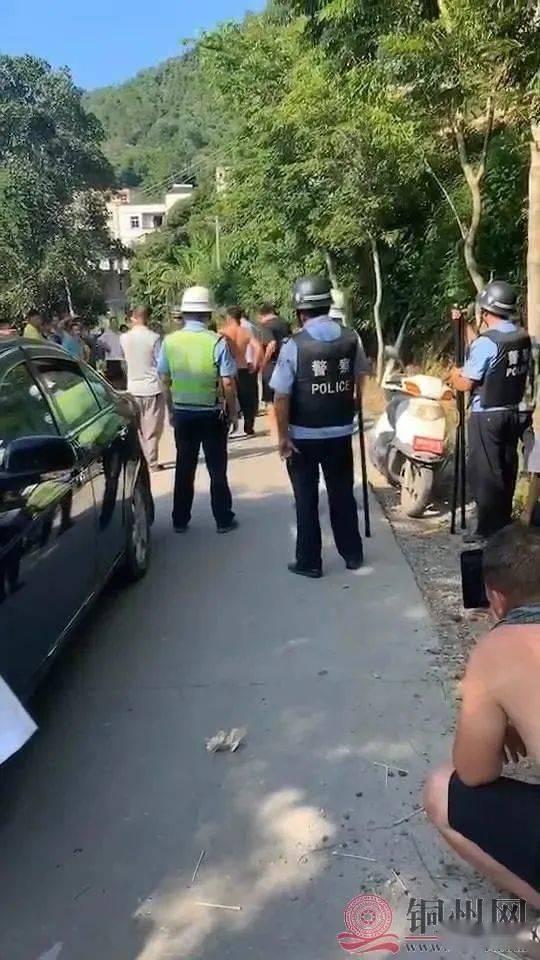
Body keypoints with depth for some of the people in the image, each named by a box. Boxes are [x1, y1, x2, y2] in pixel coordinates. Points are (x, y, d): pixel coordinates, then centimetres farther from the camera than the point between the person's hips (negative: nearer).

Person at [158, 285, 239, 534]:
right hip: (212, 414, -3)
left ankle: (180, 520, 20)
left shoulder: (169, 341, -2)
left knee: (184, 467, 13)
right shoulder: (217, 342, -13)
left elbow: (165, 381, 4)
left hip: (182, 413, 3)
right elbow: (228, 384, -13)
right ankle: (223, 520, 16)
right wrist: (232, 412, 0)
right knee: (217, 468, 9)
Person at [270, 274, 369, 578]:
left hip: (303, 435, -3)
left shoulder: (295, 345, -15)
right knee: (343, 494, 17)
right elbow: (361, 378, 13)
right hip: (341, 432, 4)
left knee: (307, 499, 8)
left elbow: (282, 396, -17)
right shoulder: (352, 338, -2)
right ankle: (353, 554, 28)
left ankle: (309, 562, 16)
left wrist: (283, 435, -8)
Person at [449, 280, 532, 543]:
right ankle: (503, 524, 25)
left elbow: (465, 384, -18)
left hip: (487, 416, -8)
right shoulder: (524, 337, 5)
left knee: (484, 473, 0)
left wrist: (454, 375, 7)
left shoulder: (485, 342, -18)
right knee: (506, 469, 15)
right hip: (513, 412, 8)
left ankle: (488, 530, 5)